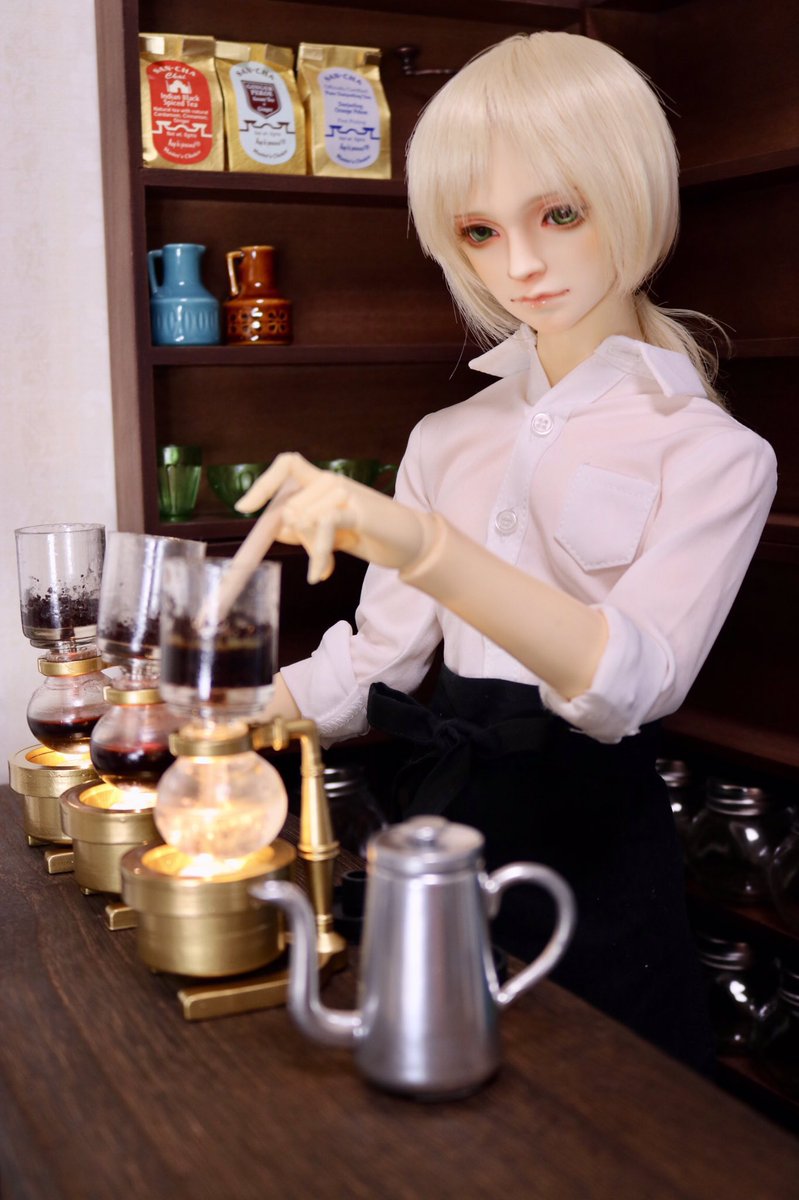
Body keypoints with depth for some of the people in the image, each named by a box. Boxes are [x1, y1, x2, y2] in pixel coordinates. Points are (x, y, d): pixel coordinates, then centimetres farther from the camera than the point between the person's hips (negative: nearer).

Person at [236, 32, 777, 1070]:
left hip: (591, 848, -4)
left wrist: (425, 547, -37)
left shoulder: (711, 450, -7)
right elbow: (374, 662, 7)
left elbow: (631, 680, -24)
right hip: (441, 820, 5)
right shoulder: (447, 441, 8)